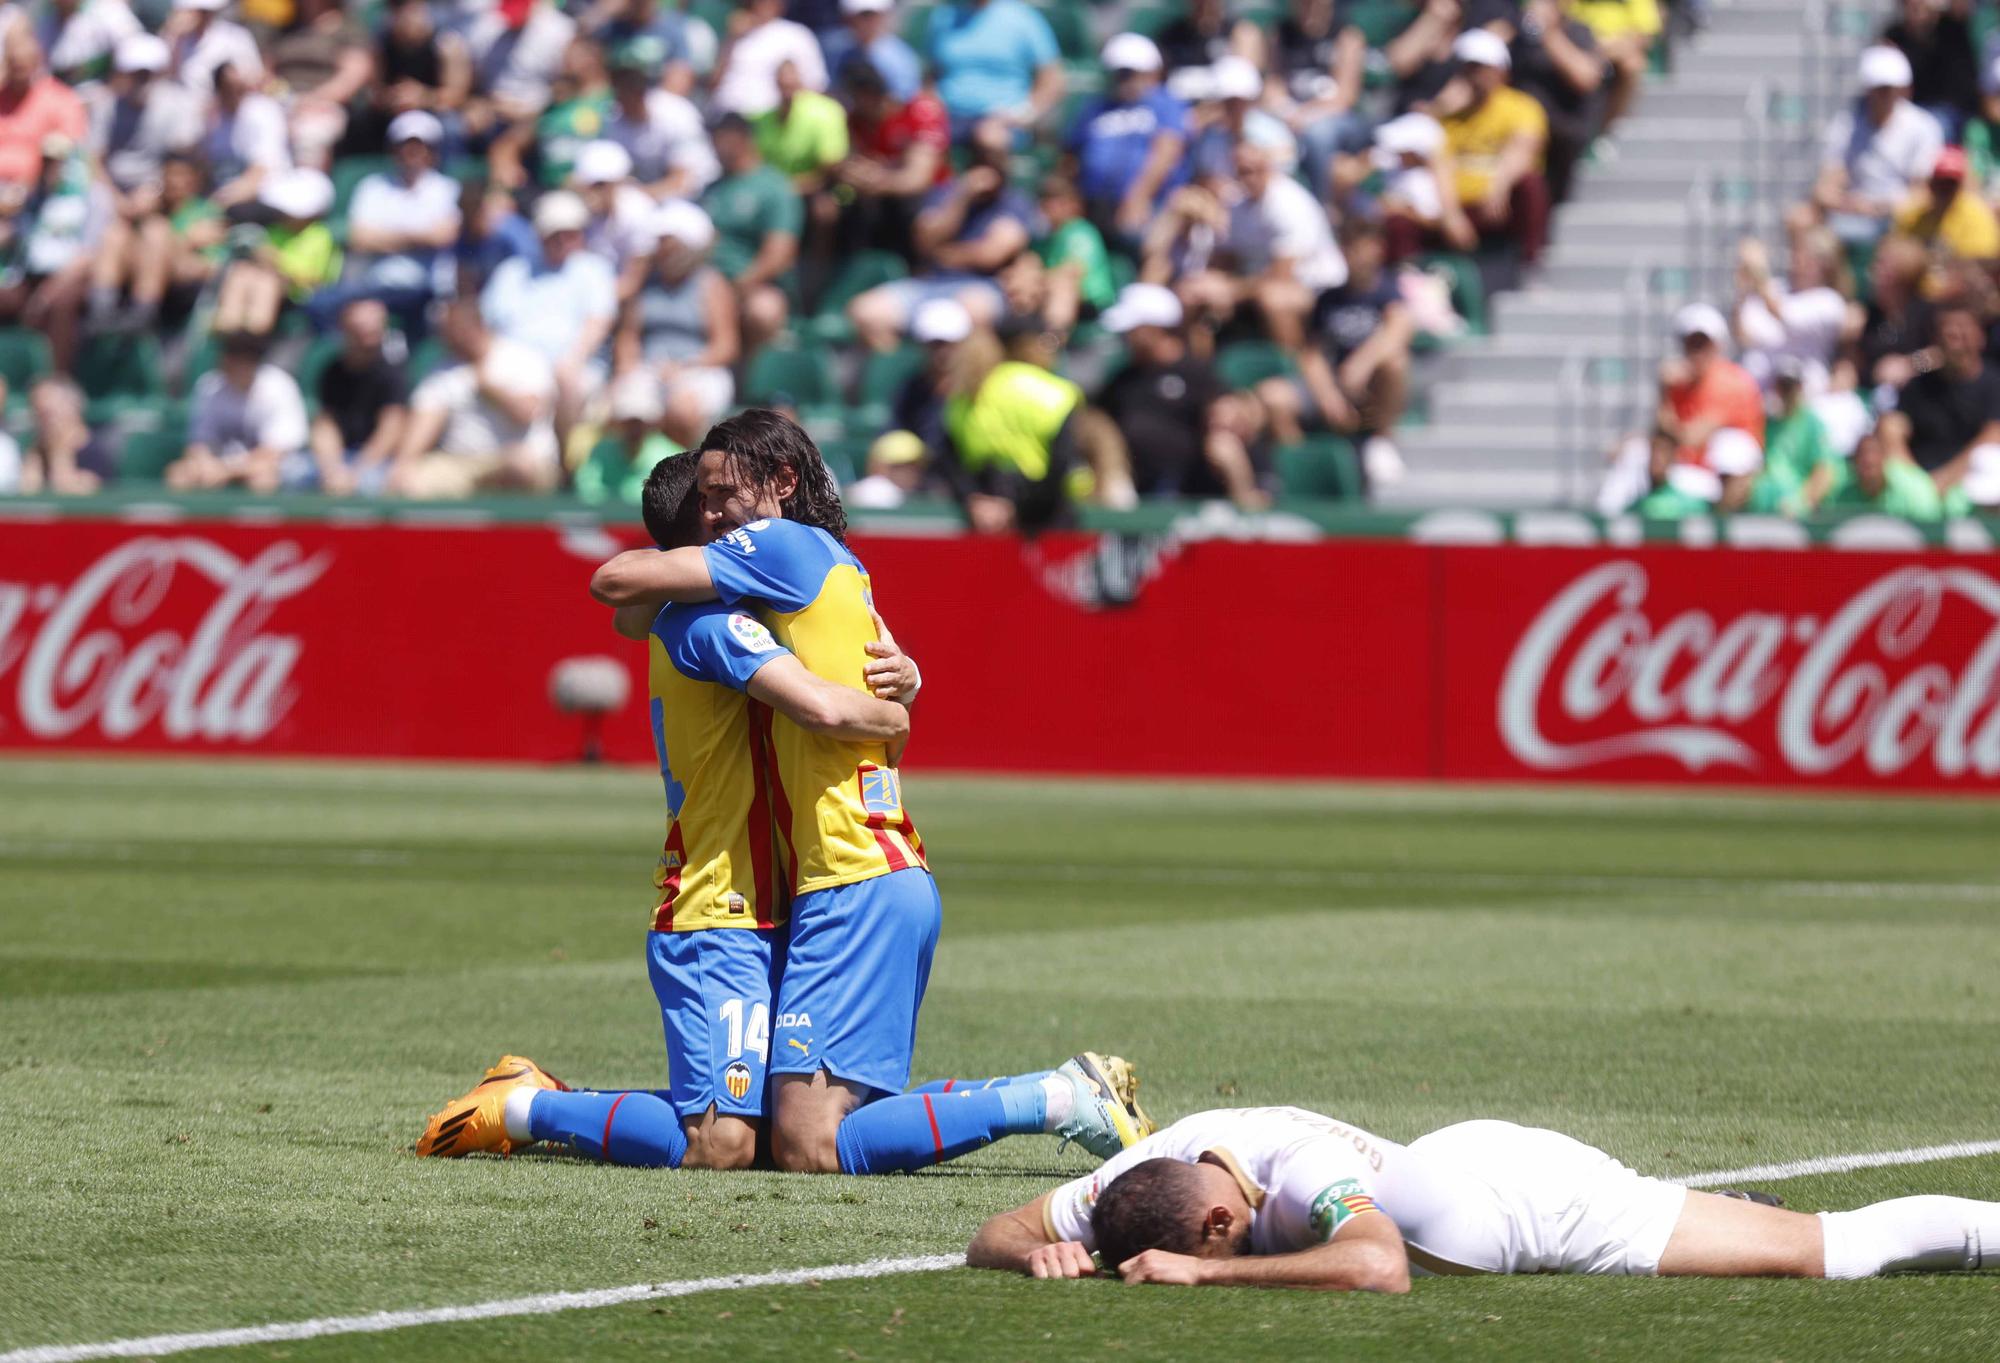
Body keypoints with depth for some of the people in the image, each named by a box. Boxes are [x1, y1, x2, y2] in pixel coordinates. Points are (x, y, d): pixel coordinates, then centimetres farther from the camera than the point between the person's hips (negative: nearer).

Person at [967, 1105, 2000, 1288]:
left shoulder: (1298, 1167, -36)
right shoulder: (1150, 1170, -15)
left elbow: (1378, 1268, -53)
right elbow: (994, 1238, -8)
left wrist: (1200, 1273, -48)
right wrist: (1045, 1251, -32)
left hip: (1522, 1195, -7)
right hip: (1466, 1165, 7)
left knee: (1828, 1251, 5)